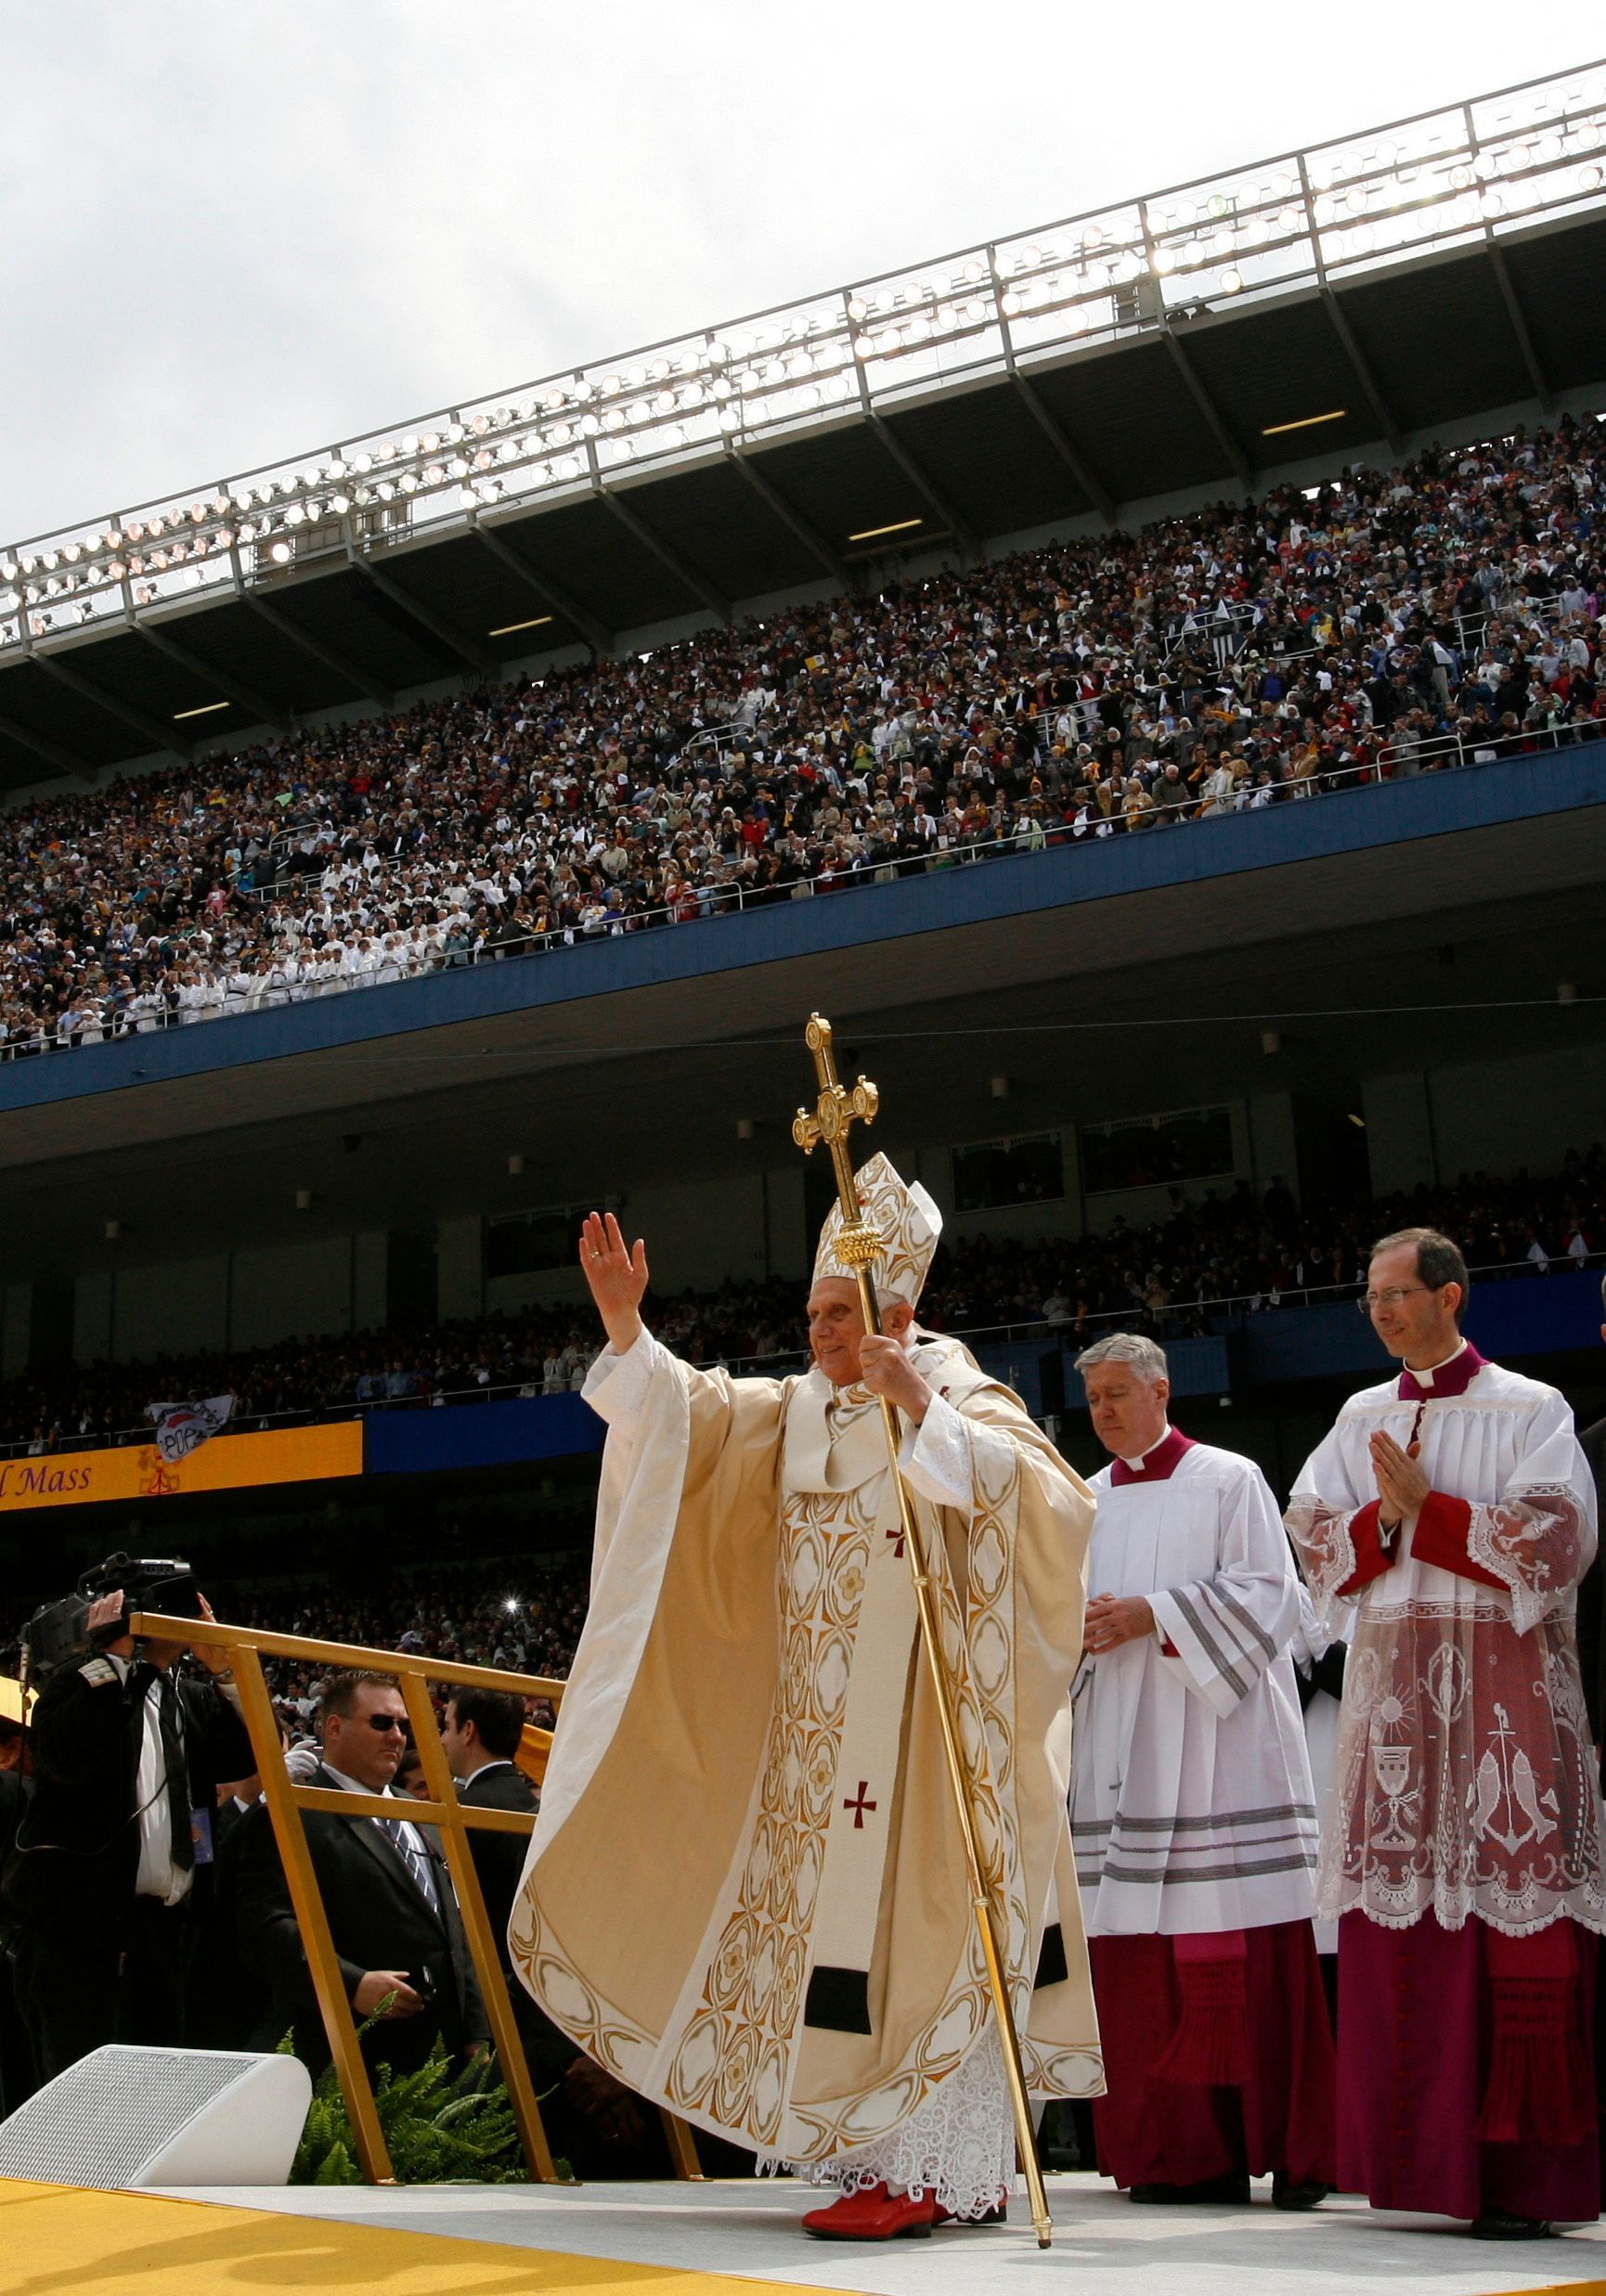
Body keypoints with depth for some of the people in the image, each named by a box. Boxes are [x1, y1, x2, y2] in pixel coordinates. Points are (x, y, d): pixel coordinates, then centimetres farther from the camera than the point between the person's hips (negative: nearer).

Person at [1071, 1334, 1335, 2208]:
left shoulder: (1229, 1481, 3)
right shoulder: (1086, 1502, 17)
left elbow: (1267, 1594, -6)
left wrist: (1153, 1615, -14)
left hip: (1215, 1747, -5)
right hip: (1122, 1757, 5)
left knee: (1245, 1957, -8)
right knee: (1140, 1964, 0)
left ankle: (1292, 2150, 0)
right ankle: (1182, 2153, 6)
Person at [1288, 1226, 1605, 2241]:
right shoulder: (1362, 1419, 15)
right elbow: (1314, 1537, 9)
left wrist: (1423, 1506, -10)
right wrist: (1385, 1517, -9)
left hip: (1506, 1692, -4)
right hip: (1394, 1689, 4)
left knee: (1515, 1925, -7)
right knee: (1399, 1923, 3)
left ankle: (1519, 2172, -1)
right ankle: (1417, 2157, 11)